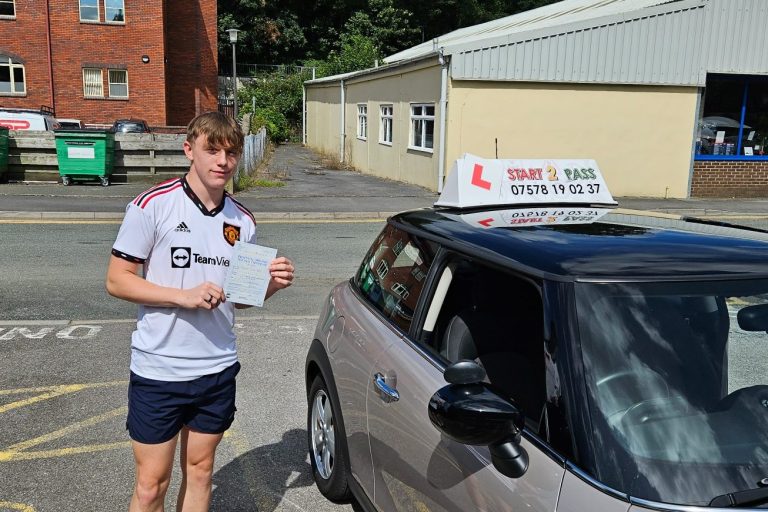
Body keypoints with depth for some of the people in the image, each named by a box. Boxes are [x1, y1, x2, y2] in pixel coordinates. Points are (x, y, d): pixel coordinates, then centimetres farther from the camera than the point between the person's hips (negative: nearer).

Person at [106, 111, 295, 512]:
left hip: (217, 370, 4)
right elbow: (117, 281, -10)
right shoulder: (152, 206, -11)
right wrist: (184, 296, -22)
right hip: (158, 370, -4)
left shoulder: (242, 220, 4)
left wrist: (270, 284, -9)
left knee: (199, 472, 18)